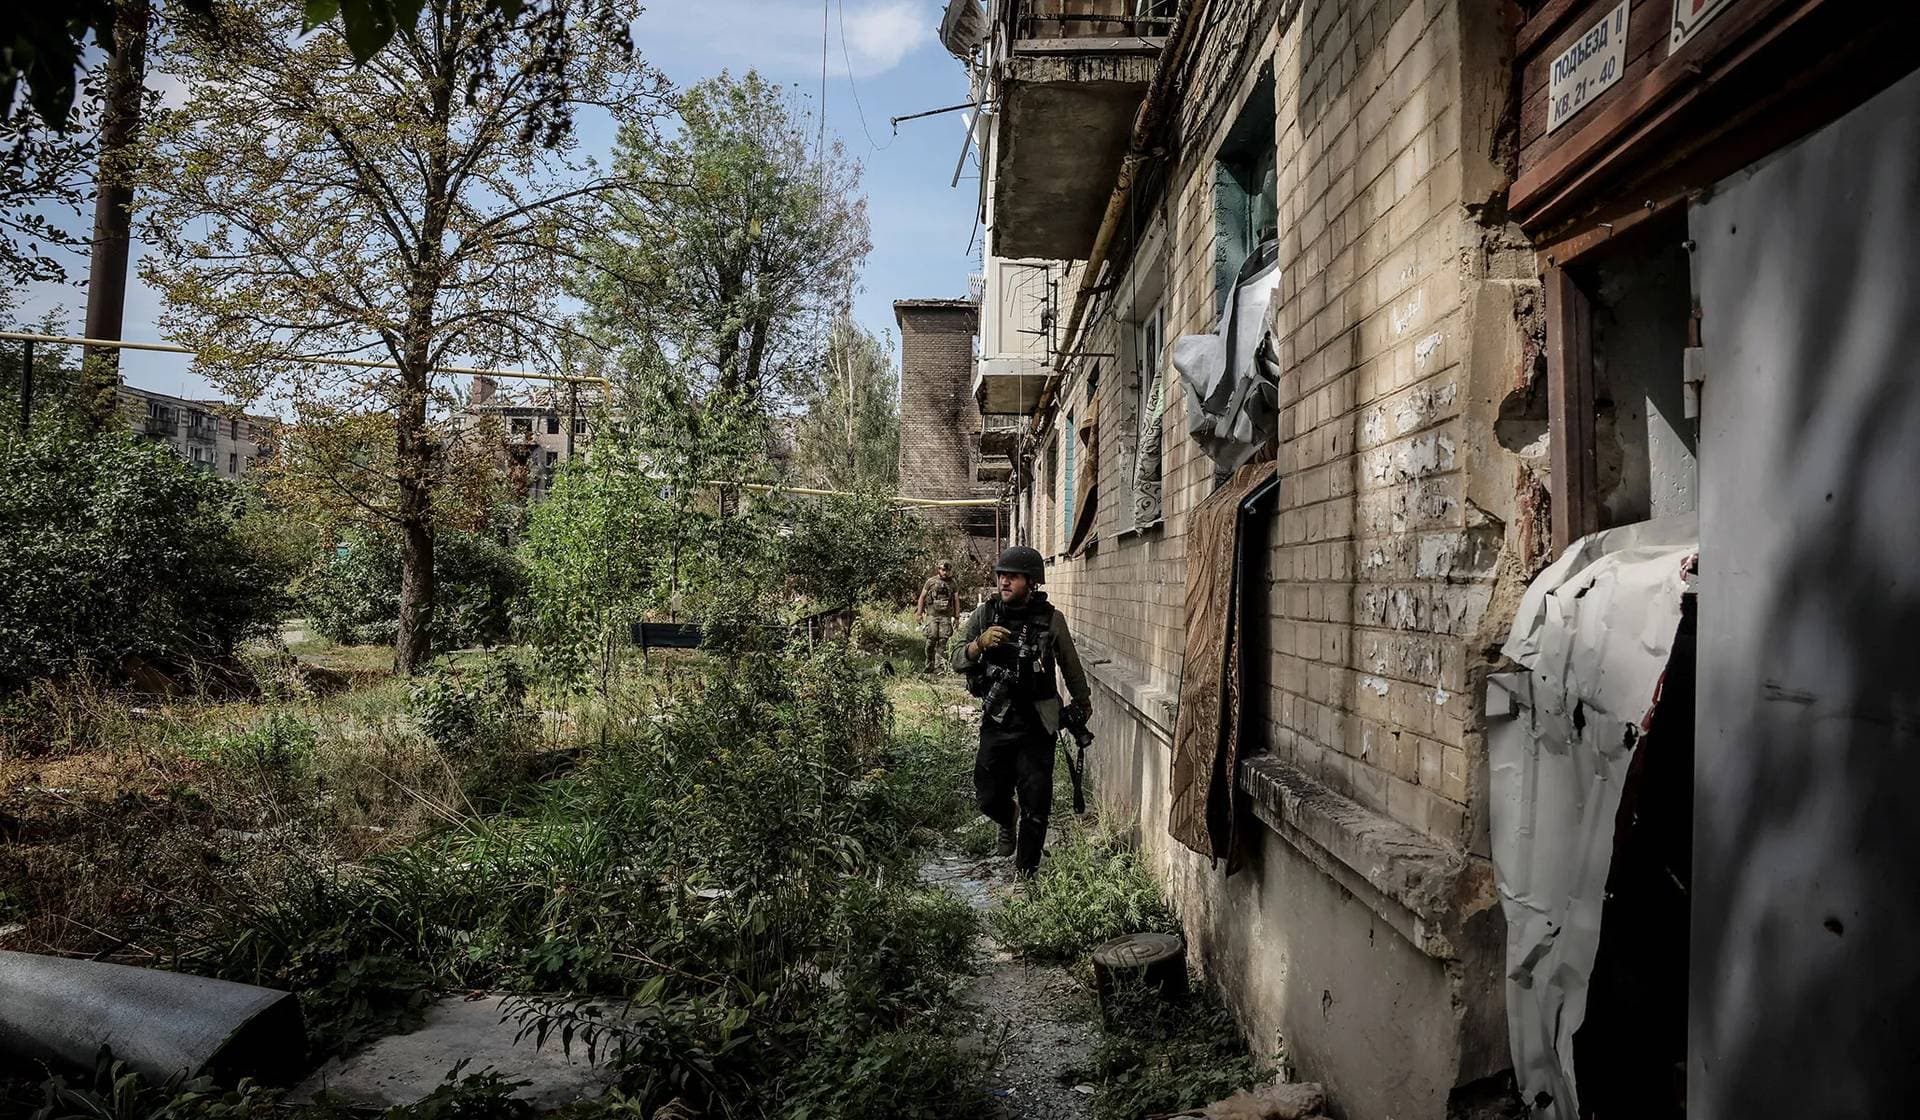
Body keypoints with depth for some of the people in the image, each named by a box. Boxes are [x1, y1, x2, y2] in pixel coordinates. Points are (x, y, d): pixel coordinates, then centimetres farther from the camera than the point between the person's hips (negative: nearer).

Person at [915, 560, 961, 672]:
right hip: (932, 615, -1)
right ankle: (929, 665, 6)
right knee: (931, 640, -7)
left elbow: (956, 601, 13)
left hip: (946, 616, 1)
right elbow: (922, 597, 8)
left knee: (942, 641, -5)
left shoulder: (952, 584, 11)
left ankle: (938, 665, -1)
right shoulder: (931, 581, 5)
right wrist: (919, 613, 3)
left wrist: (957, 617, 8)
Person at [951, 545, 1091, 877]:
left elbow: (1071, 666, 8)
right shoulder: (985, 614, -2)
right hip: (996, 722, 2)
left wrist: (1083, 704, 21)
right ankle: (1008, 820, 46)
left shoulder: (1050, 619, -6)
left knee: (1035, 807, 4)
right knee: (989, 798, 11)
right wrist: (980, 643, -25)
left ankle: (1025, 873, 21)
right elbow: (957, 661, -5)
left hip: (1036, 726, -2)